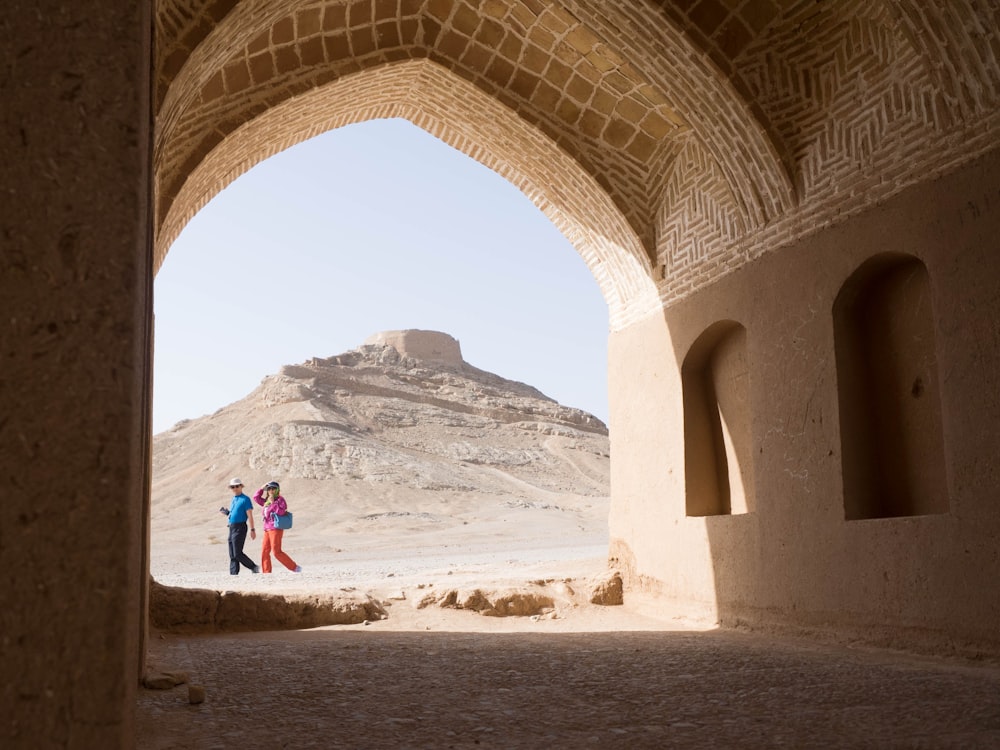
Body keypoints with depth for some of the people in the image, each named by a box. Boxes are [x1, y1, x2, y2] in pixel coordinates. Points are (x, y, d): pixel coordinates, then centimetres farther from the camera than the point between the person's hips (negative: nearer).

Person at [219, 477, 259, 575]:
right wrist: (226, 512, 7)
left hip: (240, 528, -9)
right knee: (232, 555, 7)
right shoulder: (233, 500, 17)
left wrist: (252, 530, -18)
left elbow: (249, 516, -12)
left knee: (238, 553, -12)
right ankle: (233, 574, 9)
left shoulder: (245, 499, -8)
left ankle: (254, 568, 0)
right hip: (232, 528, 9)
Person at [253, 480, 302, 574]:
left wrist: (273, 502, -16)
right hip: (267, 529, 8)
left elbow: (281, 512, -18)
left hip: (276, 529, -8)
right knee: (264, 552, 1)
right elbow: (256, 497, 24)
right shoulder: (267, 501, 17)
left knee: (277, 552, -14)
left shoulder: (280, 500, -4)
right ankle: (266, 572, 4)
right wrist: (262, 488, 17)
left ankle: (295, 568, -8)